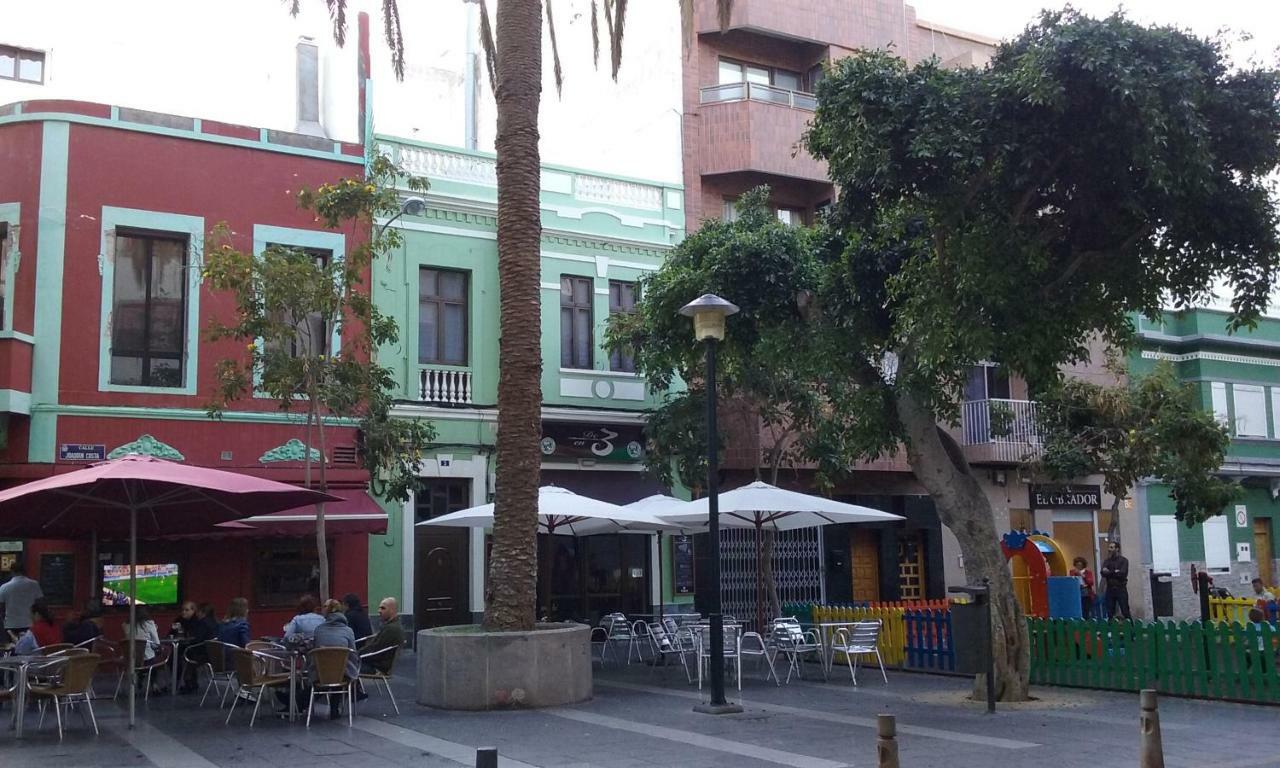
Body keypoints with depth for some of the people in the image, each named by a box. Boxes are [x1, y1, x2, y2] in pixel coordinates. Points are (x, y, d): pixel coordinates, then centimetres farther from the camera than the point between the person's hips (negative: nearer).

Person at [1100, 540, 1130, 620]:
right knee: (1110, 613, 4)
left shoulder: (1123, 560, 0)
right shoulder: (1107, 561, 12)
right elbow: (1103, 572, -3)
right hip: (1110, 589, 4)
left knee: (1125, 612, -5)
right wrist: (1115, 572, -10)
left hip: (1121, 589, -4)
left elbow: (1122, 573, -13)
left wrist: (1109, 572, -5)